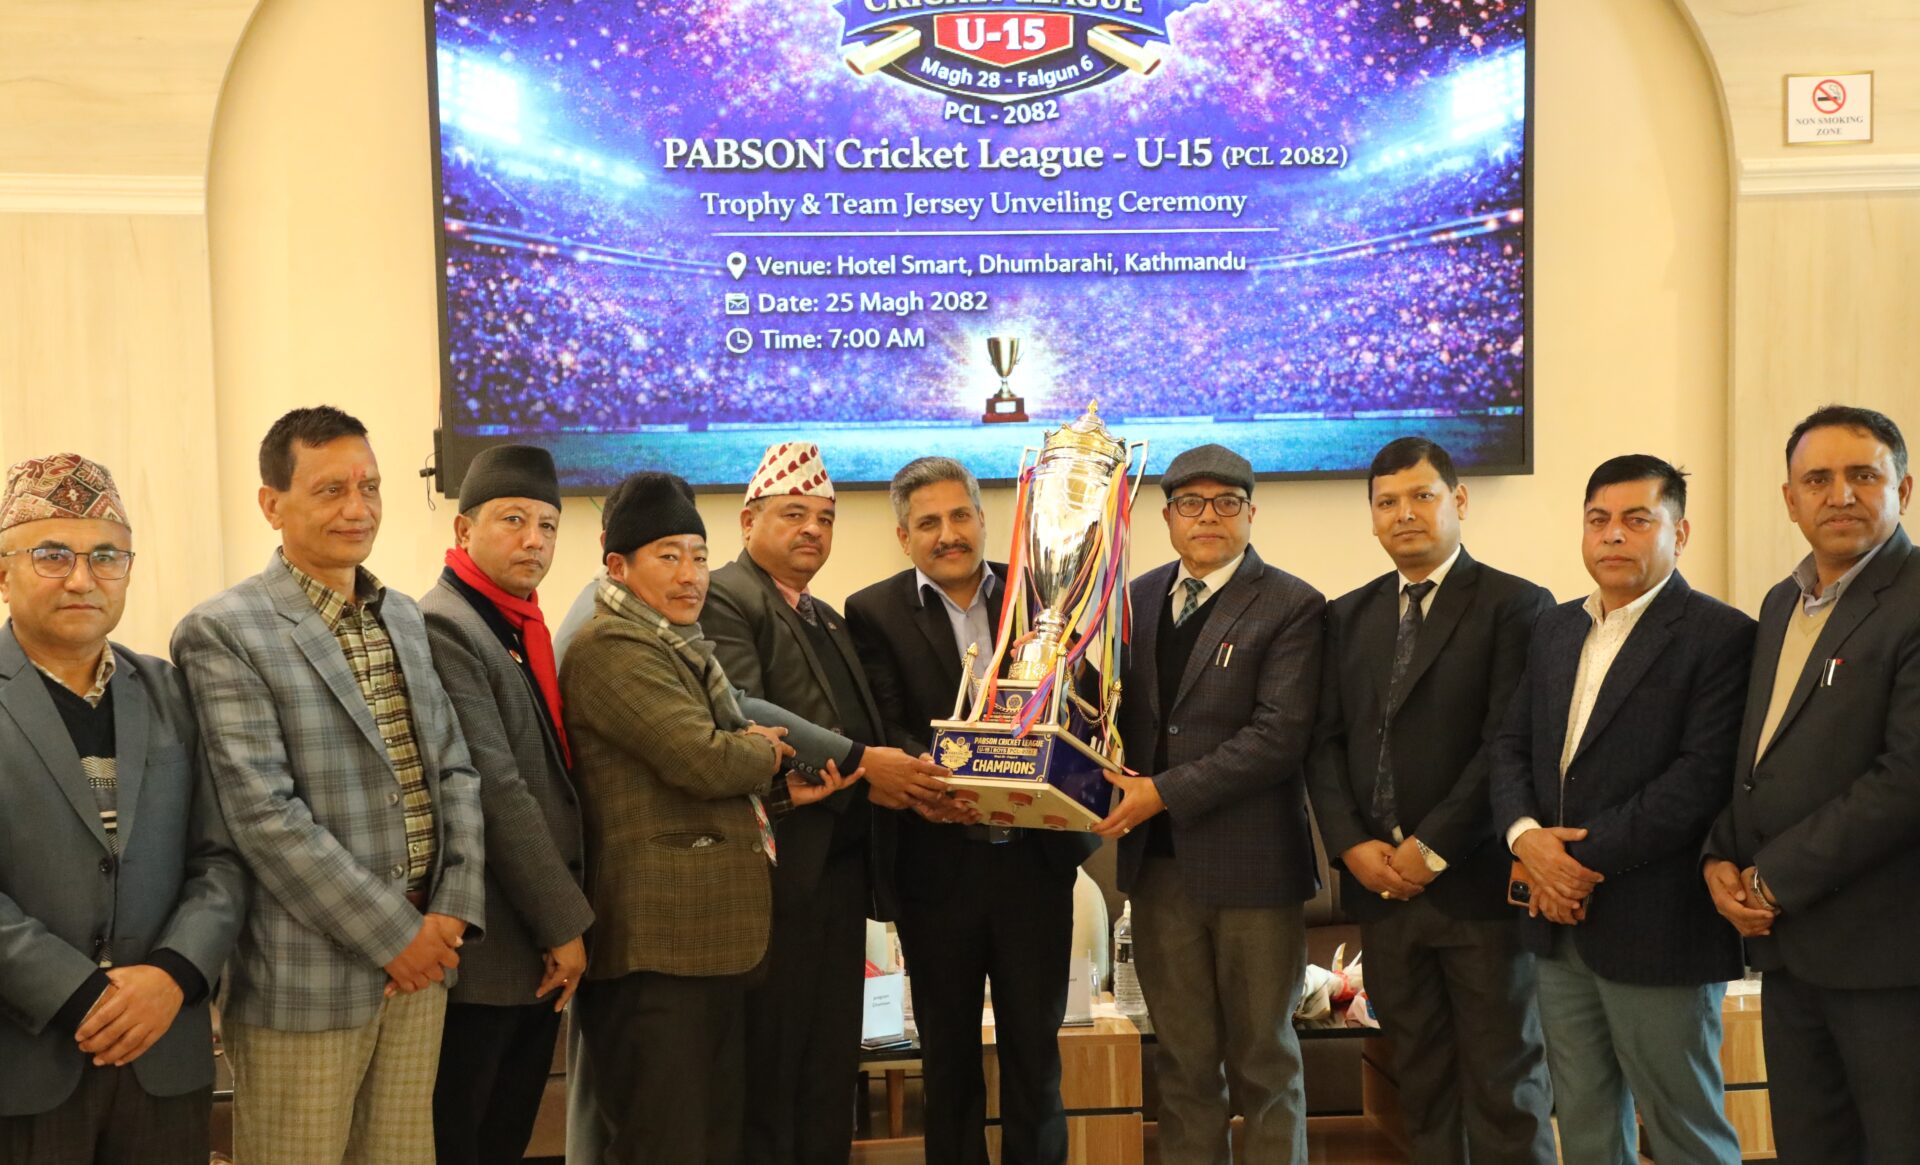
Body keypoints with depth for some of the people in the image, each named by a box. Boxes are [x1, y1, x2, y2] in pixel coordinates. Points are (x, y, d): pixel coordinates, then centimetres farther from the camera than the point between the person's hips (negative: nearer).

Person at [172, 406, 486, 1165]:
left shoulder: (404, 617, 11)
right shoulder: (223, 632, -11)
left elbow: (453, 769, 10)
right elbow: (263, 813, -17)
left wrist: (455, 910, -3)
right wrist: (392, 932, -15)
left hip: (421, 959, 6)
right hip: (307, 976, -6)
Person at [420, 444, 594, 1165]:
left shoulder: (525, 628, 13)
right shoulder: (443, 628, -15)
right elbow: (495, 793, -19)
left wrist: (565, 921, 9)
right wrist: (566, 923, -15)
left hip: (539, 944, 8)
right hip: (487, 945, -8)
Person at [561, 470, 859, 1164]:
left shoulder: (680, 649, 21)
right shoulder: (610, 649, -11)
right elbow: (703, 759, -21)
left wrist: (781, 793, 7)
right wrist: (766, 752, 0)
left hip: (712, 937, 10)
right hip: (659, 941, -10)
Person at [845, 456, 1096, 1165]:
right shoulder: (874, 613, -2)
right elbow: (887, 733, -10)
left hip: (1036, 856, 1)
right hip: (938, 862, -1)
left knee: (1035, 1048, 11)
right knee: (948, 1054, 13)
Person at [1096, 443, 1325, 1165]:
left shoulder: (1291, 607, -5)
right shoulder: (1137, 598, 11)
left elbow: (1279, 735, -15)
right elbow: (1121, 712, 14)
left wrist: (1164, 793, -18)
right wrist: (1120, 785, -8)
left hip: (1252, 863, -4)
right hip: (1159, 862, 4)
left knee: (1263, 1060, 9)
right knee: (1182, 1061, 12)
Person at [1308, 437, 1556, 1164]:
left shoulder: (1515, 606, -3)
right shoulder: (1347, 617, 14)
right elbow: (1326, 743, 9)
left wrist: (1431, 849, -14)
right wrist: (1352, 845, -5)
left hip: (1477, 882, -4)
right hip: (1380, 883, 4)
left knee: (1504, 1086, 4)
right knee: (1422, 1084, 10)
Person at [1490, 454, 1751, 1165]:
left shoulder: (1720, 636, -9)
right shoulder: (1556, 629, 14)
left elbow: (1703, 777, -18)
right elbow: (1511, 746, 12)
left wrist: (1585, 858, -17)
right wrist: (1525, 836, -7)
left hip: (1656, 926, -6)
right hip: (1562, 920, 6)